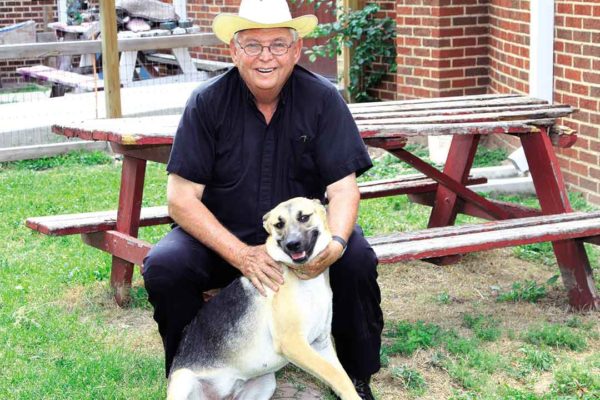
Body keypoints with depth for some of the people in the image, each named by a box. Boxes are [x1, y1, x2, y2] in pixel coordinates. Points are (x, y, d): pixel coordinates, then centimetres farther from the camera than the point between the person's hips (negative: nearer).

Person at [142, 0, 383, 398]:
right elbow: (182, 198, -16)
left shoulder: (323, 99, -10)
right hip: (222, 236, 0)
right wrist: (241, 255, -29)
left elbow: (343, 187, -12)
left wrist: (336, 242, -34)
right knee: (163, 267, -26)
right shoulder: (207, 102, -12)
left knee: (356, 259, -26)